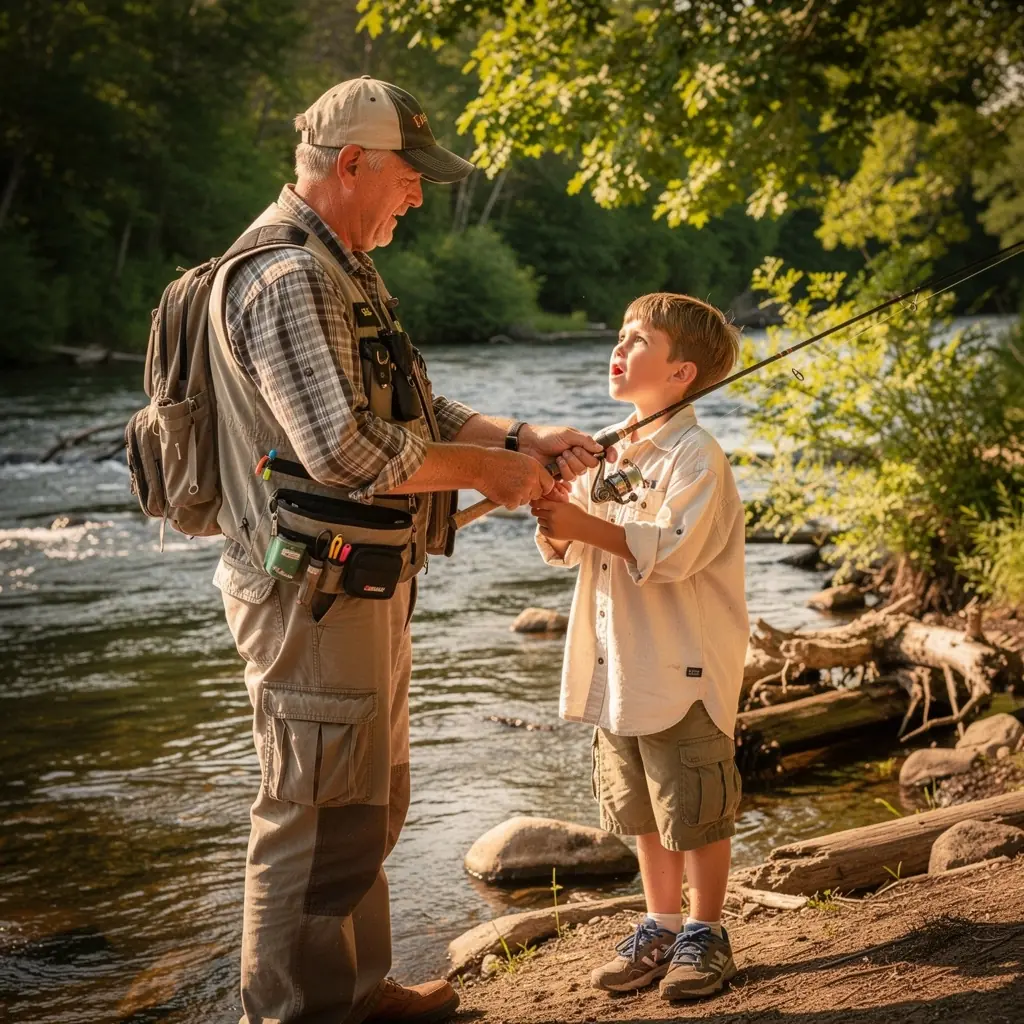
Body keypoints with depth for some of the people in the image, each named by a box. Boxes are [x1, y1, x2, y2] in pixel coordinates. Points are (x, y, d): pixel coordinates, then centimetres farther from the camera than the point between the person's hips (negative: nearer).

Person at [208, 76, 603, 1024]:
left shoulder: (343, 270, 16)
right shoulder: (285, 278, -19)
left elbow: (414, 410, 20)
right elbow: (346, 449, -27)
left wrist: (519, 439, 5)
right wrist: (483, 470, -15)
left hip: (366, 589, 11)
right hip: (316, 598, -11)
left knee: (369, 805, 21)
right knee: (322, 820, -4)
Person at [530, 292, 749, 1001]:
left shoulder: (696, 457, -13)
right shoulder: (605, 451, 10)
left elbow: (672, 550, -24)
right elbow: (572, 552, 11)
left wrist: (588, 526, -27)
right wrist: (556, 522, -10)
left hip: (686, 667, -7)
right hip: (619, 668, 8)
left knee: (698, 811, 3)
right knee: (643, 811, 16)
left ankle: (705, 935, 17)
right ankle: (661, 929, 29)